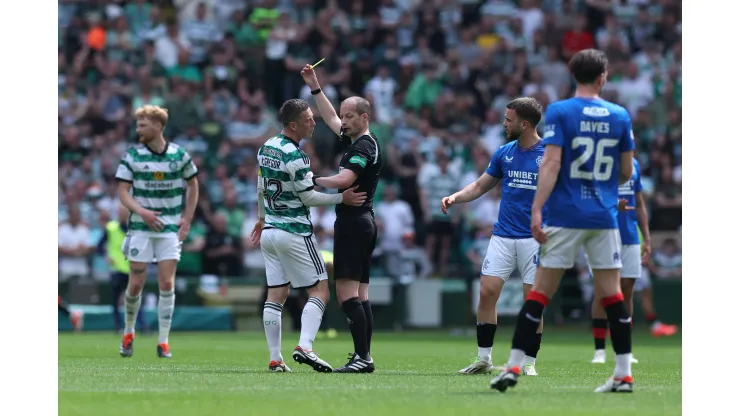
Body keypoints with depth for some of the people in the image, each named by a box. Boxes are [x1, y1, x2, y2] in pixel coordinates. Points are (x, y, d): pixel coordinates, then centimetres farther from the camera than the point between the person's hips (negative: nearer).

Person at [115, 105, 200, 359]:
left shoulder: (179, 155, 1)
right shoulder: (132, 155, -2)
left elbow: (192, 185, 15)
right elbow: (123, 192, -4)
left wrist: (187, 219, 7)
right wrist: (141, 211, -20)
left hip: (170, 229, 0)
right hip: (140, 229, 0)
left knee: (167, 284, -6)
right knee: (135, 284, 0)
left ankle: (163, 342, 0)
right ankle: (128, 333, 22)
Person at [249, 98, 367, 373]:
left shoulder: (266, 148, 7)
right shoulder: (295, 157, -20)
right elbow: (308, 198, -13)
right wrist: (342, 198, -5)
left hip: (270, 230, 8)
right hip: (294, 233, -8)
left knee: (276, 295, 8)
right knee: (320, 290, -3)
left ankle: (275, 359, 6)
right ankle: (305, 346, -20)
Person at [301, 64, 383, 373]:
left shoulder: (365, 146, -13)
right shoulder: (357, 141, 15)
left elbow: (344, 180, -26)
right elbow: (331, 119, 30)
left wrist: (315, 180, -12)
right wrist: (314, 87, 29)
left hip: (353, 223, -10)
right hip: (363, 223, 10)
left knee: (346, 293, -13)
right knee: (359, 295, 8)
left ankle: (361, 357, -18)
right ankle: (364, 357, 7)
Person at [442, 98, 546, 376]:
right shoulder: (505, 153, 10)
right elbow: (480, 186, 18)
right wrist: (455, 197, 1)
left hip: (534, 237, -4)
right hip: (503, 235, 4)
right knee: (487, 291, -5)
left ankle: (529, 363, 7)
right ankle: (483, 359, 3)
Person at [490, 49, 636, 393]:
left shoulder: (559, 112, -4)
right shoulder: (620, 116, 6)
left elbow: (552, 163, -13)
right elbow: (626, 172, 11)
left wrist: (536, 210, -15)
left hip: (565, 216, -2)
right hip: (604, 217, 2)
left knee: (540, 291, -1)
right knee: (610, 293, 6)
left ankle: (513, 367, -3)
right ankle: (624, 374, 5)